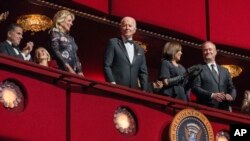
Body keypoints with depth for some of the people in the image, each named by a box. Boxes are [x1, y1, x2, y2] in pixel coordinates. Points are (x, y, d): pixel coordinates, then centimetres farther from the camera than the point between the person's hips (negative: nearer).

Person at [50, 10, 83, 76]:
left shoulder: (70, 38, 24)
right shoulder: (55, 32, 5)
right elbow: (55, 51, -8)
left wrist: (79, 71, 6)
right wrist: (67, 67, -17)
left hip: (73, 71, 7)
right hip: (62, 70, -7)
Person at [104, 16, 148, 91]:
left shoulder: (140, 50, 20)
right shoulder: (113, 43, 7)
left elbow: (143, 72, 18)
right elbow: (106, 66, -1)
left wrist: (144, 90, 5)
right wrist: (112, 83, -13)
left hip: (133, 90, 4)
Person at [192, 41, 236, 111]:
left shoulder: (224, 71, 23)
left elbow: (232, 88, 21)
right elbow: (195, 88, -4)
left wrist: (231, 96, -3)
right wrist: (212, 95, -17)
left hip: (224, 108, 5)